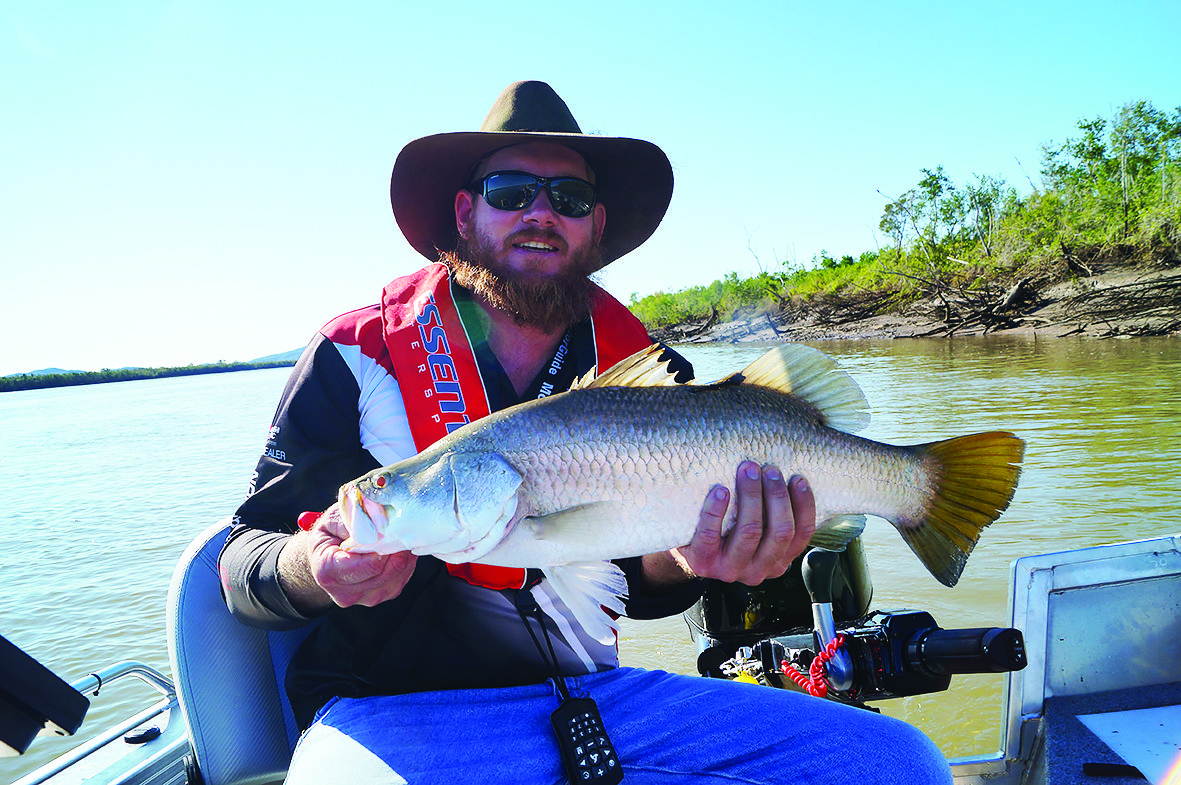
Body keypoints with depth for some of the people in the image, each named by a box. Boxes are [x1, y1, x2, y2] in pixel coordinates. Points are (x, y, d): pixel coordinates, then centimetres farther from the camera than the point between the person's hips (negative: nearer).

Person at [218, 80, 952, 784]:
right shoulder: (357, 356, -3)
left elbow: (631, 583, 6)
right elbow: (246, 560, -1)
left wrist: (683, 559, -18)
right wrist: (314, 569, -25)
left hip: (596, 697, 4)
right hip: (400, 706, -3)